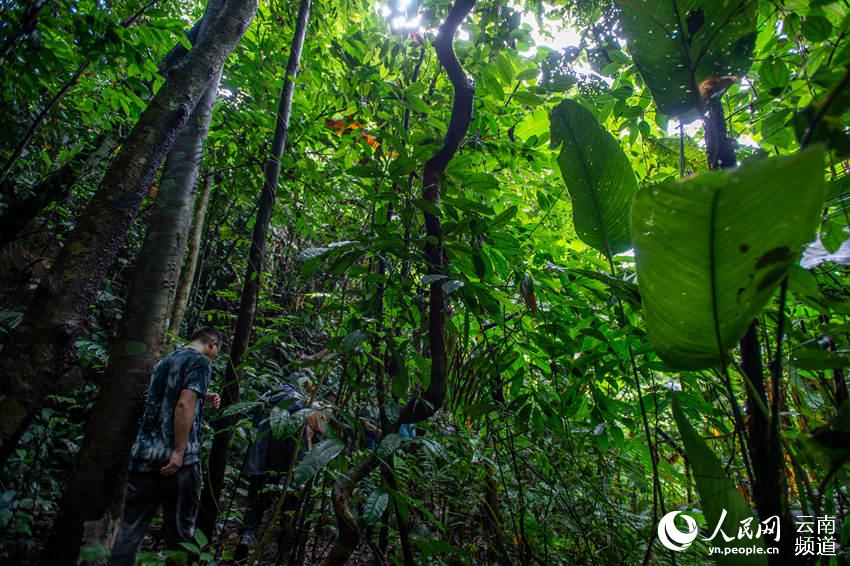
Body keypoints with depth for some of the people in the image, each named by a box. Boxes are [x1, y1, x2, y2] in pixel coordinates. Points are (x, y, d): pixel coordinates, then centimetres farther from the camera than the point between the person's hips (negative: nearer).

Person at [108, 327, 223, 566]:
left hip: (144, 453, 7)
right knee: (179, 528, 5)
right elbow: (184, 405, -19)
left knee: (131, 526, 10)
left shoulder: (164, 361, 19)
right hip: (176, 457, -7)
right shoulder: (201, 361, -5)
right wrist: (179, 452, -18)